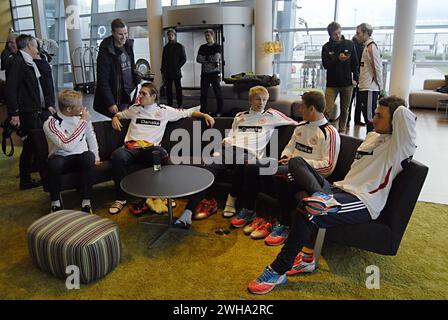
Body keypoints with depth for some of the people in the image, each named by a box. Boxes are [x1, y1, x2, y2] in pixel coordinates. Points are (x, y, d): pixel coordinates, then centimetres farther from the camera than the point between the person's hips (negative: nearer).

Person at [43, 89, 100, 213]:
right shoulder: (50, 124, -15)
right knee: (54, 161, -38)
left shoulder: (82, 116, 1)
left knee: (89, 156, -33)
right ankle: (55, 202, -14)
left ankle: (86, 202, -24)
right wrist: (83, 122, -24)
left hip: (81, 157, 3)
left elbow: (91, 136, 18)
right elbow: (67, 146, -29)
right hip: (61, 158, -3)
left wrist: (95, 156, 13)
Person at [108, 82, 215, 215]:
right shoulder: (134, 108, 23)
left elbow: (188, 112, 18)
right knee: (117, 155, -35)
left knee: (161, 153, -40)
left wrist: (205, 115, 6)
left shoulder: (164, 110, 15)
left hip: (150, 148, -2)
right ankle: (121, 198, -22)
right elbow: (119, 114, 40)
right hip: (131, 148, 2)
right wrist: (115, 118, 17)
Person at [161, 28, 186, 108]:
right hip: (167, 73, 3)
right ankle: (169, 105, 11)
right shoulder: (166, 47, 14)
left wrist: (178, 67, -11)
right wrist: (162, 71, 8)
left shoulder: (180, 46, 3)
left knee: (178, 89, 0)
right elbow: (163, 60, 15)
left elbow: (184, 59, 0)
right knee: (168, 89, 5)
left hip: (176, 72, -3)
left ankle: (179, 105, 6)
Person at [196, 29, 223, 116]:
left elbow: (216, 58, -14)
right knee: (203, 93, 4)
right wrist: (210, 60, -7)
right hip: (204, 73, 4)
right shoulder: (202, 47, 14)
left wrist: (205, 58, -2)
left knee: (218, 93, -1)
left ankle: (219, 112, 6)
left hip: (215, 73, -4)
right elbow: (198, 59, 2)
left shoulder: (217, 47, 2)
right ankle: (203, 111, 12)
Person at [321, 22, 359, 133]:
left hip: (347, 83, 2)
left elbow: (355, 63, 7)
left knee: (345, 110, 8)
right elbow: (325, 64, -8)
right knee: (327, 110, -10)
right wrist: (337, 59, -23)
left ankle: (342, 131, 19)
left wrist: (355, 78, -1)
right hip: (332, 83, -2)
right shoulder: (326, 47, 0)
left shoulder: (349, 44, 4)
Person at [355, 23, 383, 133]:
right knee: (367, 116, 14)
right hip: (365, 87, 10)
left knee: (370, 117, -7)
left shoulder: (371, 46, -13)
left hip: (370, 88, -10)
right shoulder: (367, 46, 17)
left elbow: (377, 67, -16)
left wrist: (379, 86, -11)